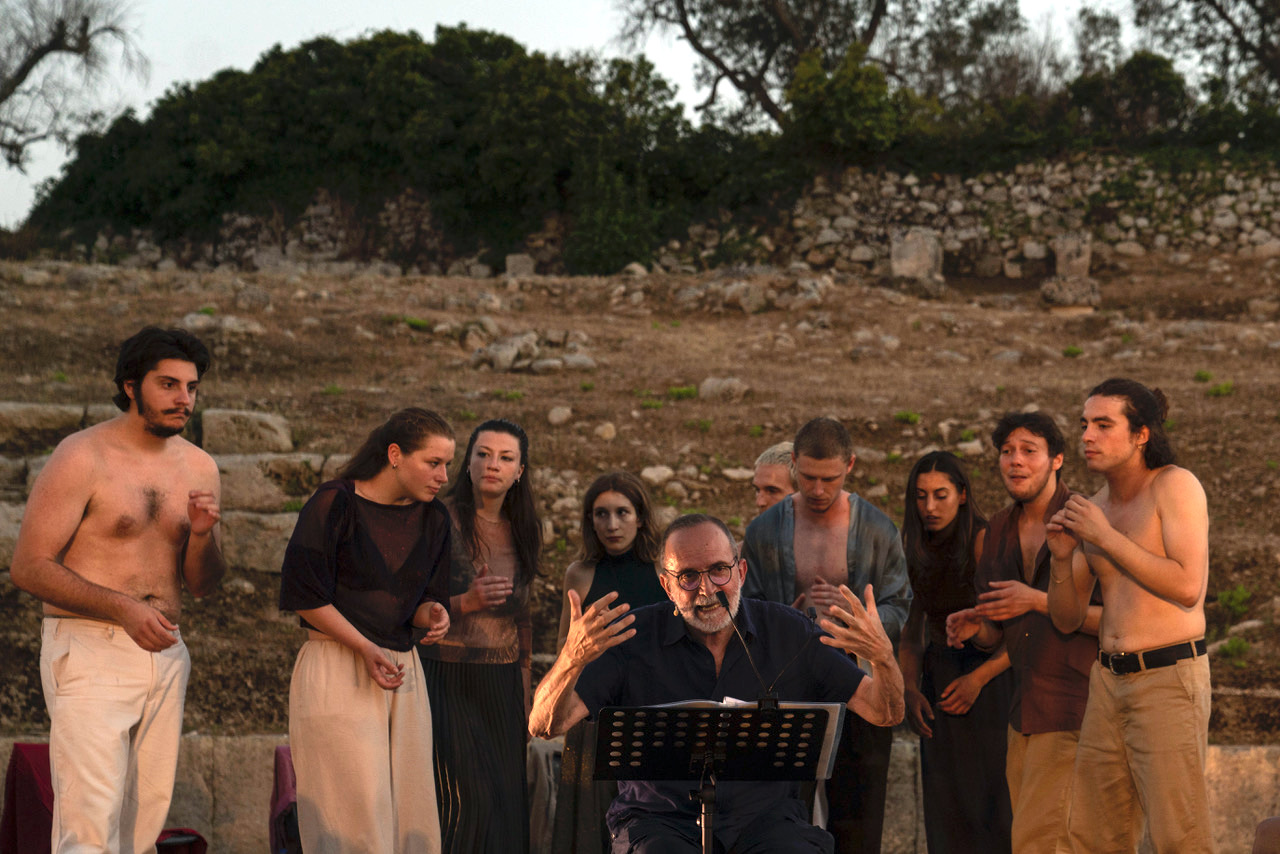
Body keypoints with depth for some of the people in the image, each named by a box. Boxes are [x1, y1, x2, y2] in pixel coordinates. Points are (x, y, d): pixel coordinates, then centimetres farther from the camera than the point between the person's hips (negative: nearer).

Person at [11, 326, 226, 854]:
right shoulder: (82, 458, -7)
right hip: (89, 652, -6)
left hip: (164, 654, 6)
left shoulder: (199, 468, 11)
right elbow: (28, 567, -11)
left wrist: (201, 535, -6)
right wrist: (124, 609, -20)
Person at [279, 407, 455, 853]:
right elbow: (306, 596, -9)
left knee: (411, 812, 4)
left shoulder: (433, 518, 9)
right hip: (337, 670, -6)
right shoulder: (335, 504, -8)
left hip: (404, 669, 6)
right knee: (358, 814, -9)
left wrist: (432, 614, -9)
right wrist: (366, 649, -16)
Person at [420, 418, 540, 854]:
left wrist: (525, 700, 17)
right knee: (466, 798, -14)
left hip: (502, 688, 5)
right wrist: (466, 602, -23)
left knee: (507, 801, 0)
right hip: (449, 681, -5)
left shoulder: (521, 532, 13)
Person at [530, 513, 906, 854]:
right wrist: (572, 659, -31)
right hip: (660, 822, -2)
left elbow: (885, 713, 3)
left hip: (765, 819, 2)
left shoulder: (789, 632, 4)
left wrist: (882, 654, -20)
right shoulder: (631, 637, -2)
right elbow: (544, 725, -9)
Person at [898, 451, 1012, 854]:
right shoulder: (916, 551, 4)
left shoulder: (984, 542, -14)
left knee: (991, 788, -10)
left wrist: (978, 677, -20)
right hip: (938, 677, 5)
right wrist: (910, 689, -2)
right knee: (945, 800, 1)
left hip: (991, 674, -5)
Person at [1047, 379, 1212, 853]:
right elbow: (1068, 619, 15)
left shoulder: (1175, 485, -6)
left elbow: (1188, 587, -18)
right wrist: (1062, 558, -3)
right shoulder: (1094, 508, 13)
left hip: (1169, 676, -7)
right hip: (1108, 680, 7)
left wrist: (1105, 537, -14)